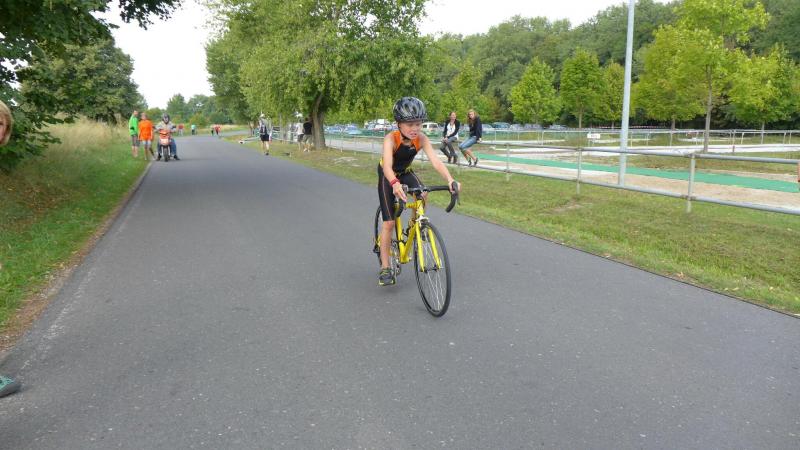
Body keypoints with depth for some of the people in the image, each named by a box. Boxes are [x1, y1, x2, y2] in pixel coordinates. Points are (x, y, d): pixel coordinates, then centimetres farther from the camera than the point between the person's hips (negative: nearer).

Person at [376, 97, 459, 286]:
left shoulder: (421, 139, -24)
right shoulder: (391, 139, -34)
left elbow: (435, 160, -35)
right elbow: (387, 166, -48)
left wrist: (450, 180, -52)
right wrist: (395, 184, -68)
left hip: (406, 173, 3)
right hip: (387, 177, -3)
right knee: (389, 223, -8)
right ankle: (385, 268, 3)